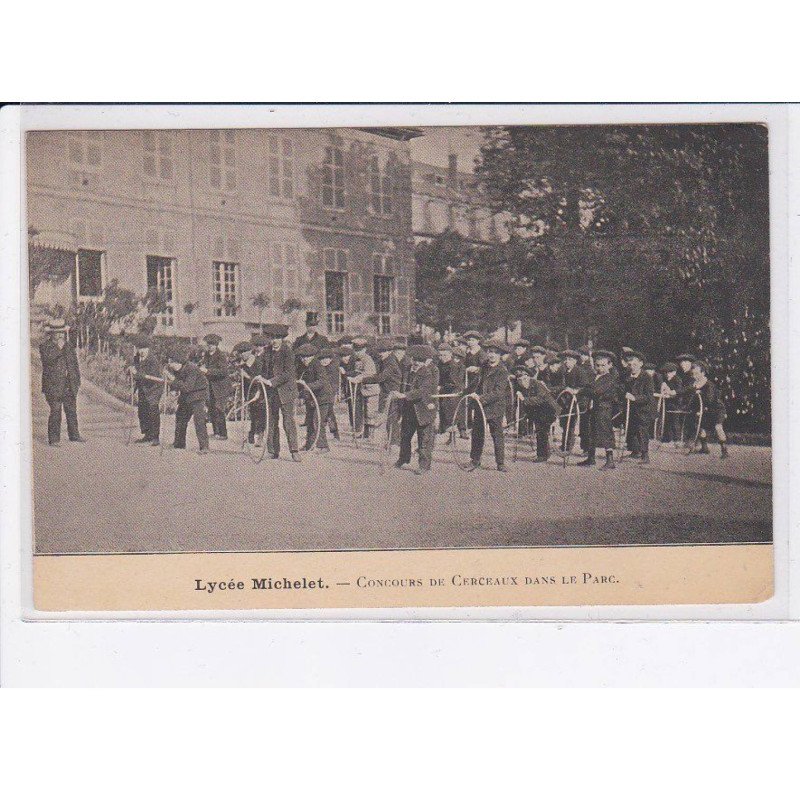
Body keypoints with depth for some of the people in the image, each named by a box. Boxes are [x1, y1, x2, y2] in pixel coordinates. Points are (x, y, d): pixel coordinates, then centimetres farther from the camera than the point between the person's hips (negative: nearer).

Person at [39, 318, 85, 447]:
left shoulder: (69, 345, 15)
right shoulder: (45, 346, -3)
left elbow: (74, 363, 19)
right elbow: (47, 359, -21)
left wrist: (77, 381, 15)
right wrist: (58, 348, -22)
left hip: (70, 386, 6)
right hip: (53, 386, -6)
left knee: (72, 411, 13)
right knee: (55, 412, -8)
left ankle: (74, 435, 26)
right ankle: (54, 439, -3)